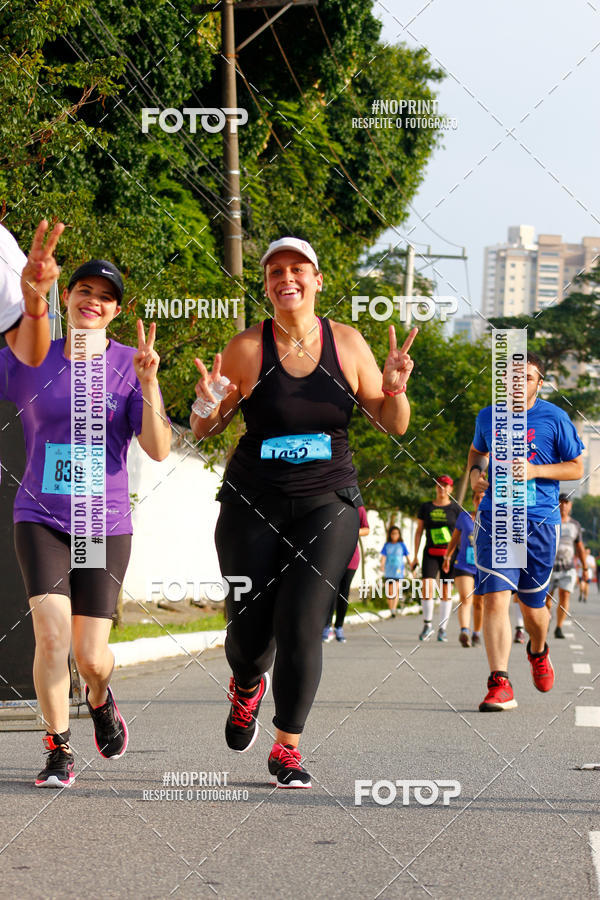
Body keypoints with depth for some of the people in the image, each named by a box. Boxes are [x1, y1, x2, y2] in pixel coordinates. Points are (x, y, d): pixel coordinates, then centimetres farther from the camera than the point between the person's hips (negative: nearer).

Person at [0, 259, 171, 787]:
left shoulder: (128, 366, -1)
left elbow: (159, 450, -9)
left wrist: (148, 382, -21)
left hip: (105, 525, 0)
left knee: (90, 657, -3)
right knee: (52, 634, -17)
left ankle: (100, 699, 35)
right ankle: (59, 751, 1)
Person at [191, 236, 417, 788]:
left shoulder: (347, 343, 0)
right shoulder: (248, 348, -5)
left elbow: (393, 426, 5)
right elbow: (203, 430, 2)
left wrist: (394, 388, -16)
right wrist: (209, 406, -21)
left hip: (327, 507, 0)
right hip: (254, 508, 0)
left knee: (301, 628, -12)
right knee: (250, 632, 2)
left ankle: (287, 750, 1)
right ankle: (247, 689, 40)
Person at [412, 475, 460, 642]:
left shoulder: (455, 509, 3)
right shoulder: (426, 507, 8)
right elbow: (419, 531, 12)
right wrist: (415, 556, 8)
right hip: (431, 553, 1)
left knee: (446, 591, 0)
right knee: (427, 587, -14)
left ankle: (442, 628, 8)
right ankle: (427, 624, 0)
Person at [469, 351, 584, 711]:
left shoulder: (554, 418, -1)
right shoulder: (488, 417, 9)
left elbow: (576, 467, 3)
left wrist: (535, 471, -12)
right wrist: (475, 471, 7)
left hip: (539, 520, -1)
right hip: (495, 517, 1)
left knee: (532, 606, 11)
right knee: (495, 599, -15)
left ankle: (538, 651, 45)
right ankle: (500, 684, -17)